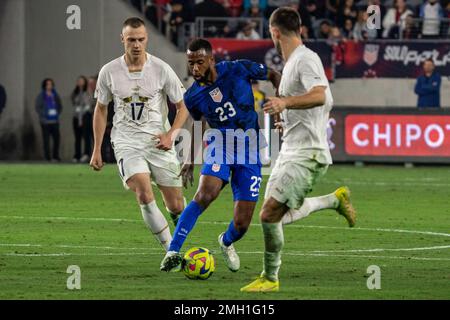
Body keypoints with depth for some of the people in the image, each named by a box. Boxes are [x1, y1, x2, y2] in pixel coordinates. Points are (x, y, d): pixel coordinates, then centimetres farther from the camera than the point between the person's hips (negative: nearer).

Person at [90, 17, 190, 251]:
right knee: (144, 194, -26)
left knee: (176, 206, 2)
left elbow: (183, 106, 4)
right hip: (126, 142, -1)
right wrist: (97, 150, 10)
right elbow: (101, 109, 12)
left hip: (158, 142, 1)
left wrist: (170, 135, -11)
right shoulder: (108, 72, -1)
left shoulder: (161, 69, -4)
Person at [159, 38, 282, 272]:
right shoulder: (192, 97, -5)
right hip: (220, 147, 0)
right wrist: (191, 160, 15)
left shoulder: (238, 70, -11)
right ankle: (173, 252, -27)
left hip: (249, 151, 0)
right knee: (204, 195, -31)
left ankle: (226, 242, 35)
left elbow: (273, 76, 5)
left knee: (241, 224, -3)